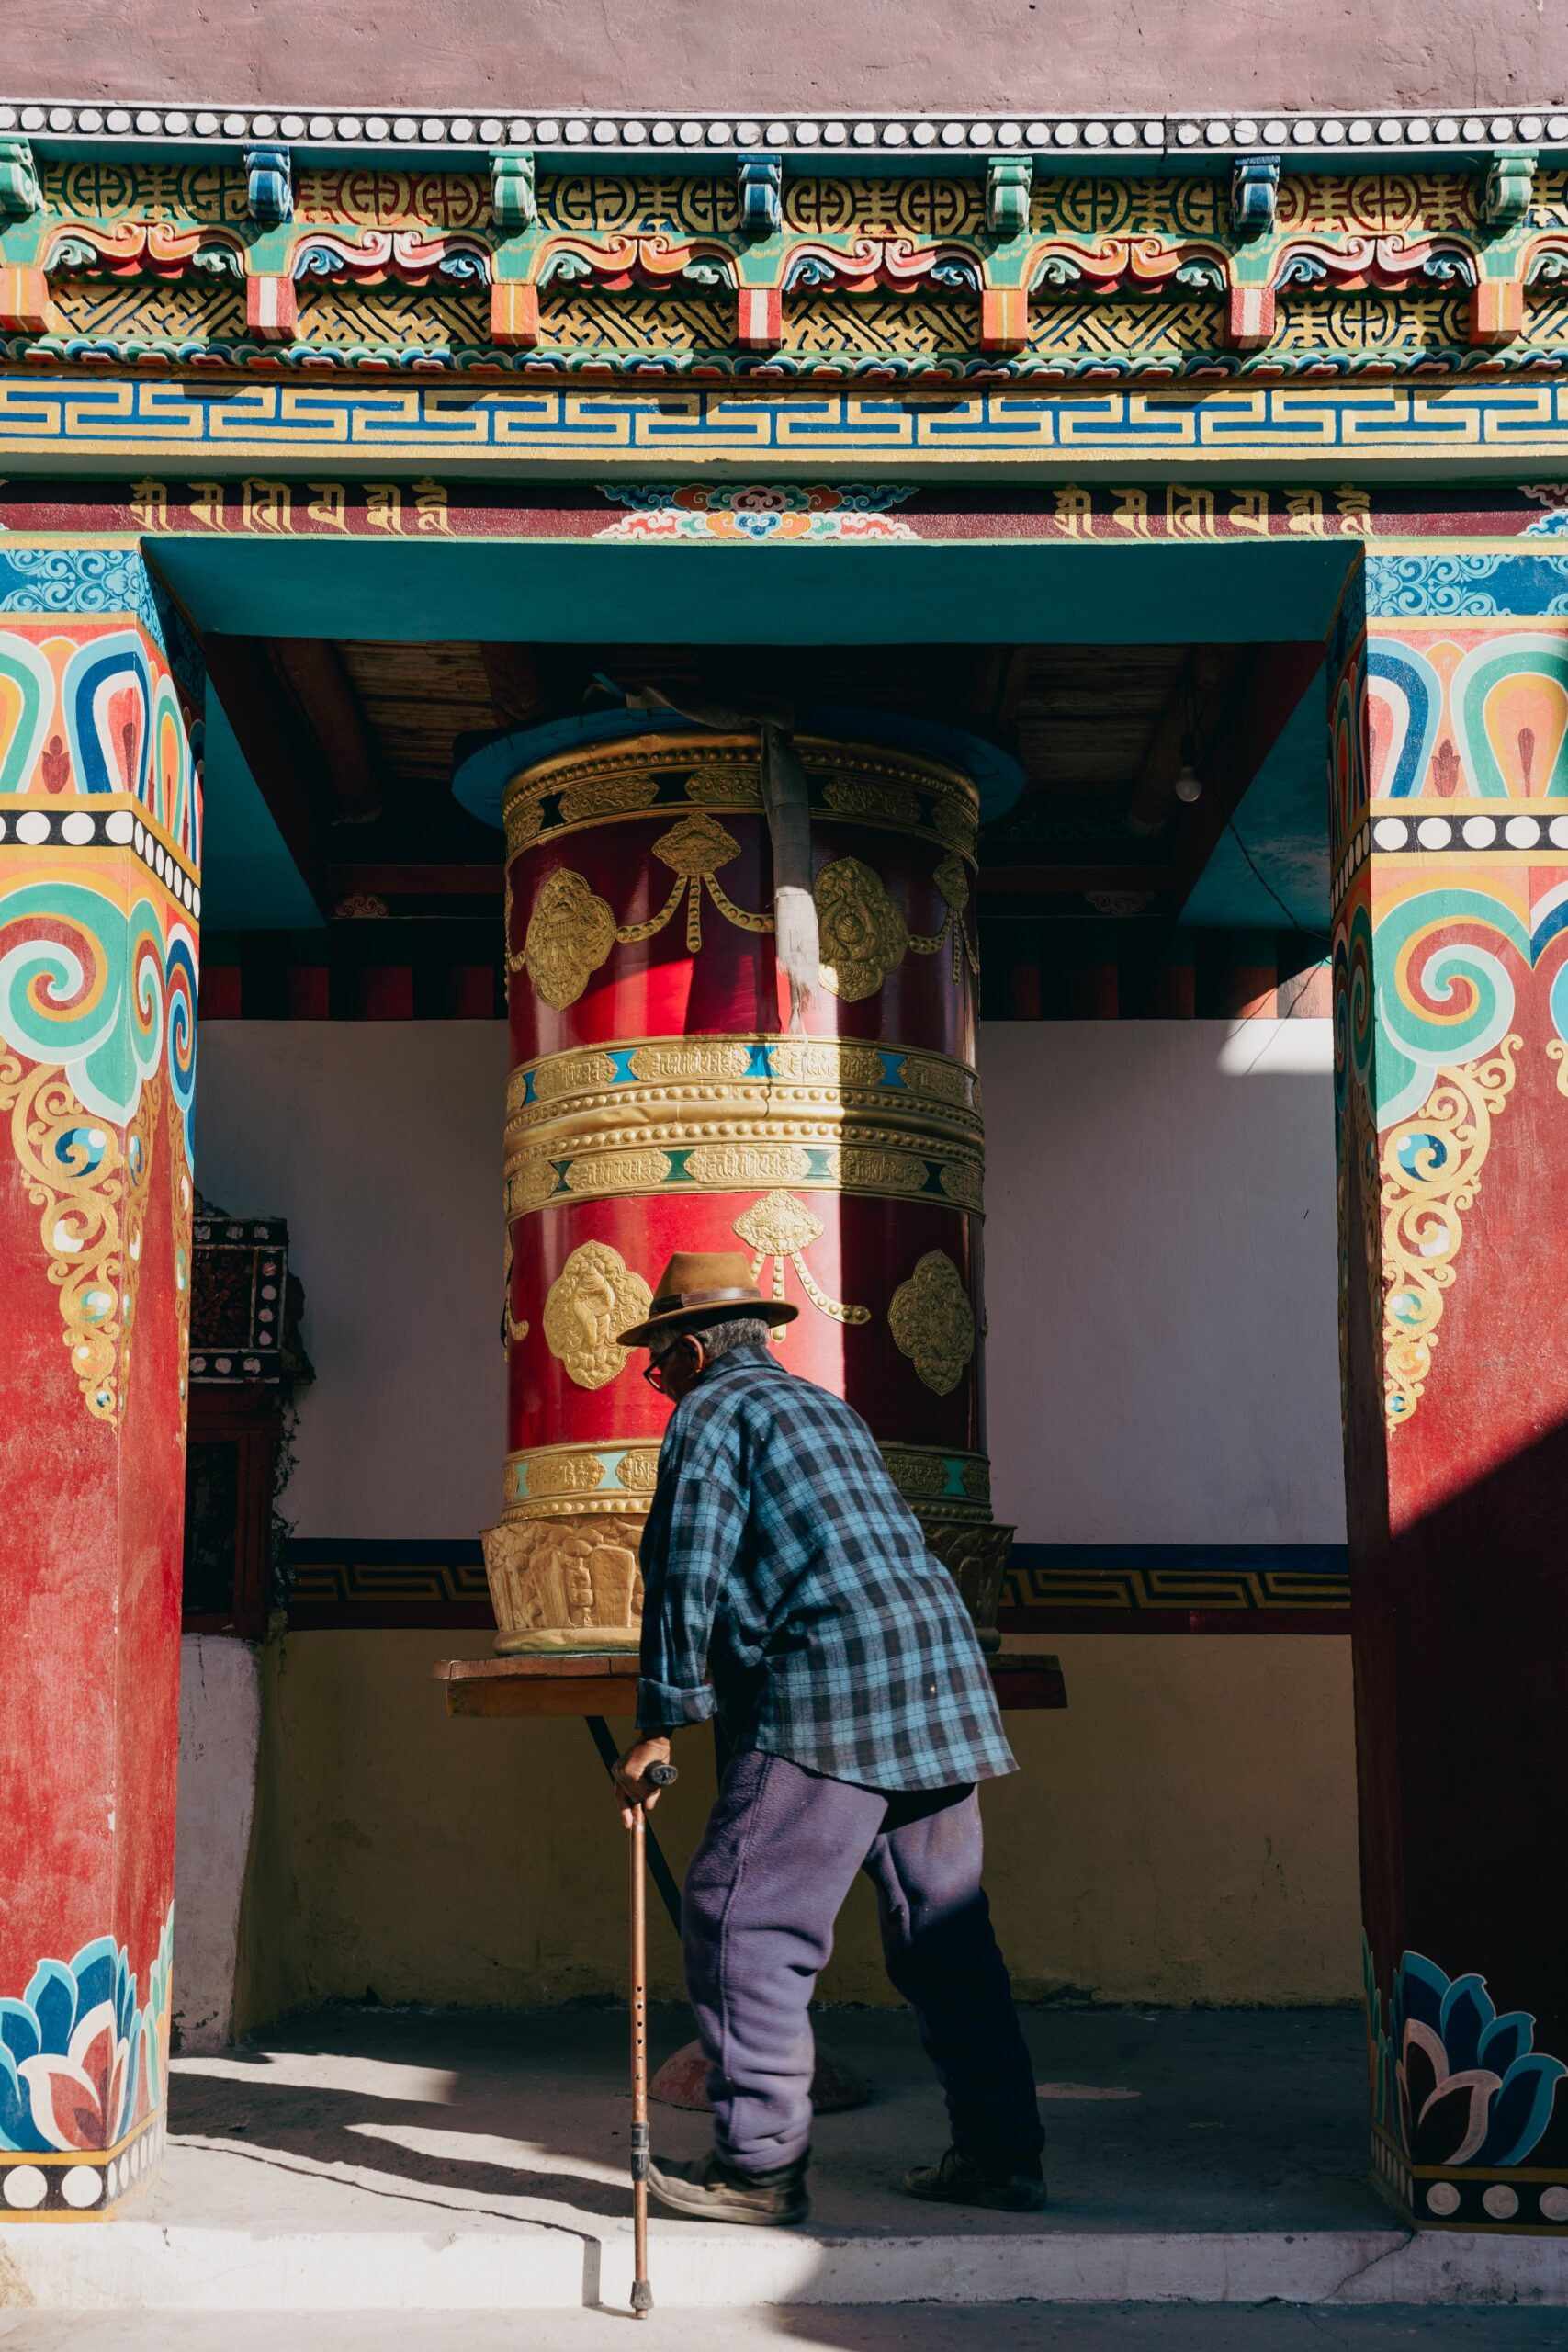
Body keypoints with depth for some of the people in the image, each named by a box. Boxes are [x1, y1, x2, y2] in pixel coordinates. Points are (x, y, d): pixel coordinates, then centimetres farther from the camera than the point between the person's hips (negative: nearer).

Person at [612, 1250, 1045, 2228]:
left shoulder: (713, 1411, 3)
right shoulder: (830, 1408, 28)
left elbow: (687, 1570, -6)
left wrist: (662, 1723, -2)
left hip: (830, 1695, -9)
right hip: (940, 1682, 9)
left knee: (742, 1920, -4)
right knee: (946, 1932, 12)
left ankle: (761, 2163, -6)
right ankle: (1001, 2152, 13)